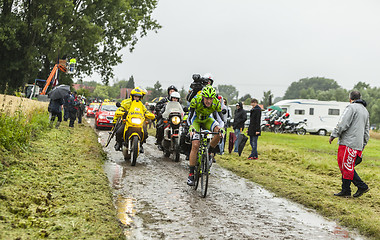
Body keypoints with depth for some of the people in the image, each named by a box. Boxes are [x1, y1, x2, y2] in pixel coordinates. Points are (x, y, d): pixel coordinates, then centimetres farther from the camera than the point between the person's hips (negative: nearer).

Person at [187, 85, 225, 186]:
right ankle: (191, 174, -11)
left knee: (218, 131, -28)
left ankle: (209, 153, -6)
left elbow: (220, 119, -23)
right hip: (196, 119, -2)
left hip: (207, 120, 3)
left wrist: (221, 129, -43)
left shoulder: (216, 103, -26)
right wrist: (191, 128, -48)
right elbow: (190, 117, -29)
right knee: (195, 145, -18)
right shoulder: (196, 100, -32)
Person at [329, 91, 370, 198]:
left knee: (346, 167, -5)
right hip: (358, 145, 9)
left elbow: (343, 124, -16)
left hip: (348, 143, -9)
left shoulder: (351, 107, -6)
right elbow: (367, 132, 24)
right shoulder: (365, 111, 22)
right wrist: (362, 147, 27)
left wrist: (333, 135, -8)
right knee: (347, 167, 10)